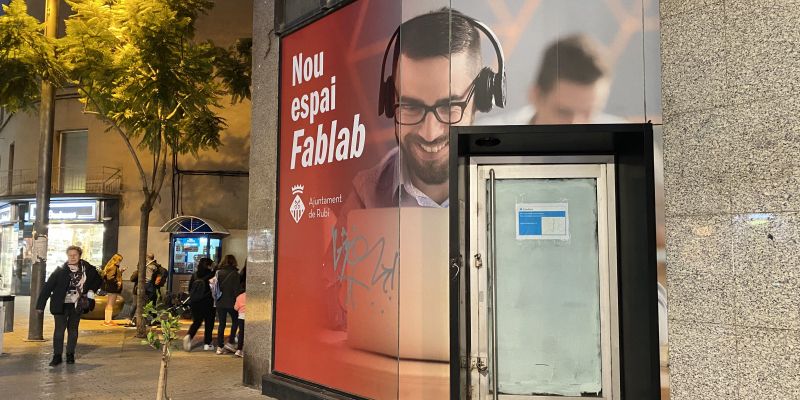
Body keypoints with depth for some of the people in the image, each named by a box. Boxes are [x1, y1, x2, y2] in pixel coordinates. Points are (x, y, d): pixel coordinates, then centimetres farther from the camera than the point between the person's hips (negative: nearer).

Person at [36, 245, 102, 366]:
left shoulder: (88, 269, -3)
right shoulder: (60, 271, -9)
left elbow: (98, 280, 13)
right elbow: (47, 287, -9)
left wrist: (91, 291, -1)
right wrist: (40, 305, -13)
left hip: (77, 306, 2)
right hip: (61, 305, -2)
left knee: (73, 330, 10)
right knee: (59, 330, -2)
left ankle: (70, 355, 22)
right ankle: (57, 356, 8)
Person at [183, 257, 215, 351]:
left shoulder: (194, 275, 4)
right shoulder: (211, 275, -11)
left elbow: (190, 288, 10)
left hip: (194, 302, 4)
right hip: (207, 302, -4)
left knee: (196, 321, 15)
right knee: (209, 323, 9)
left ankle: (189, 336, -10)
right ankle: (207, 343, 11)